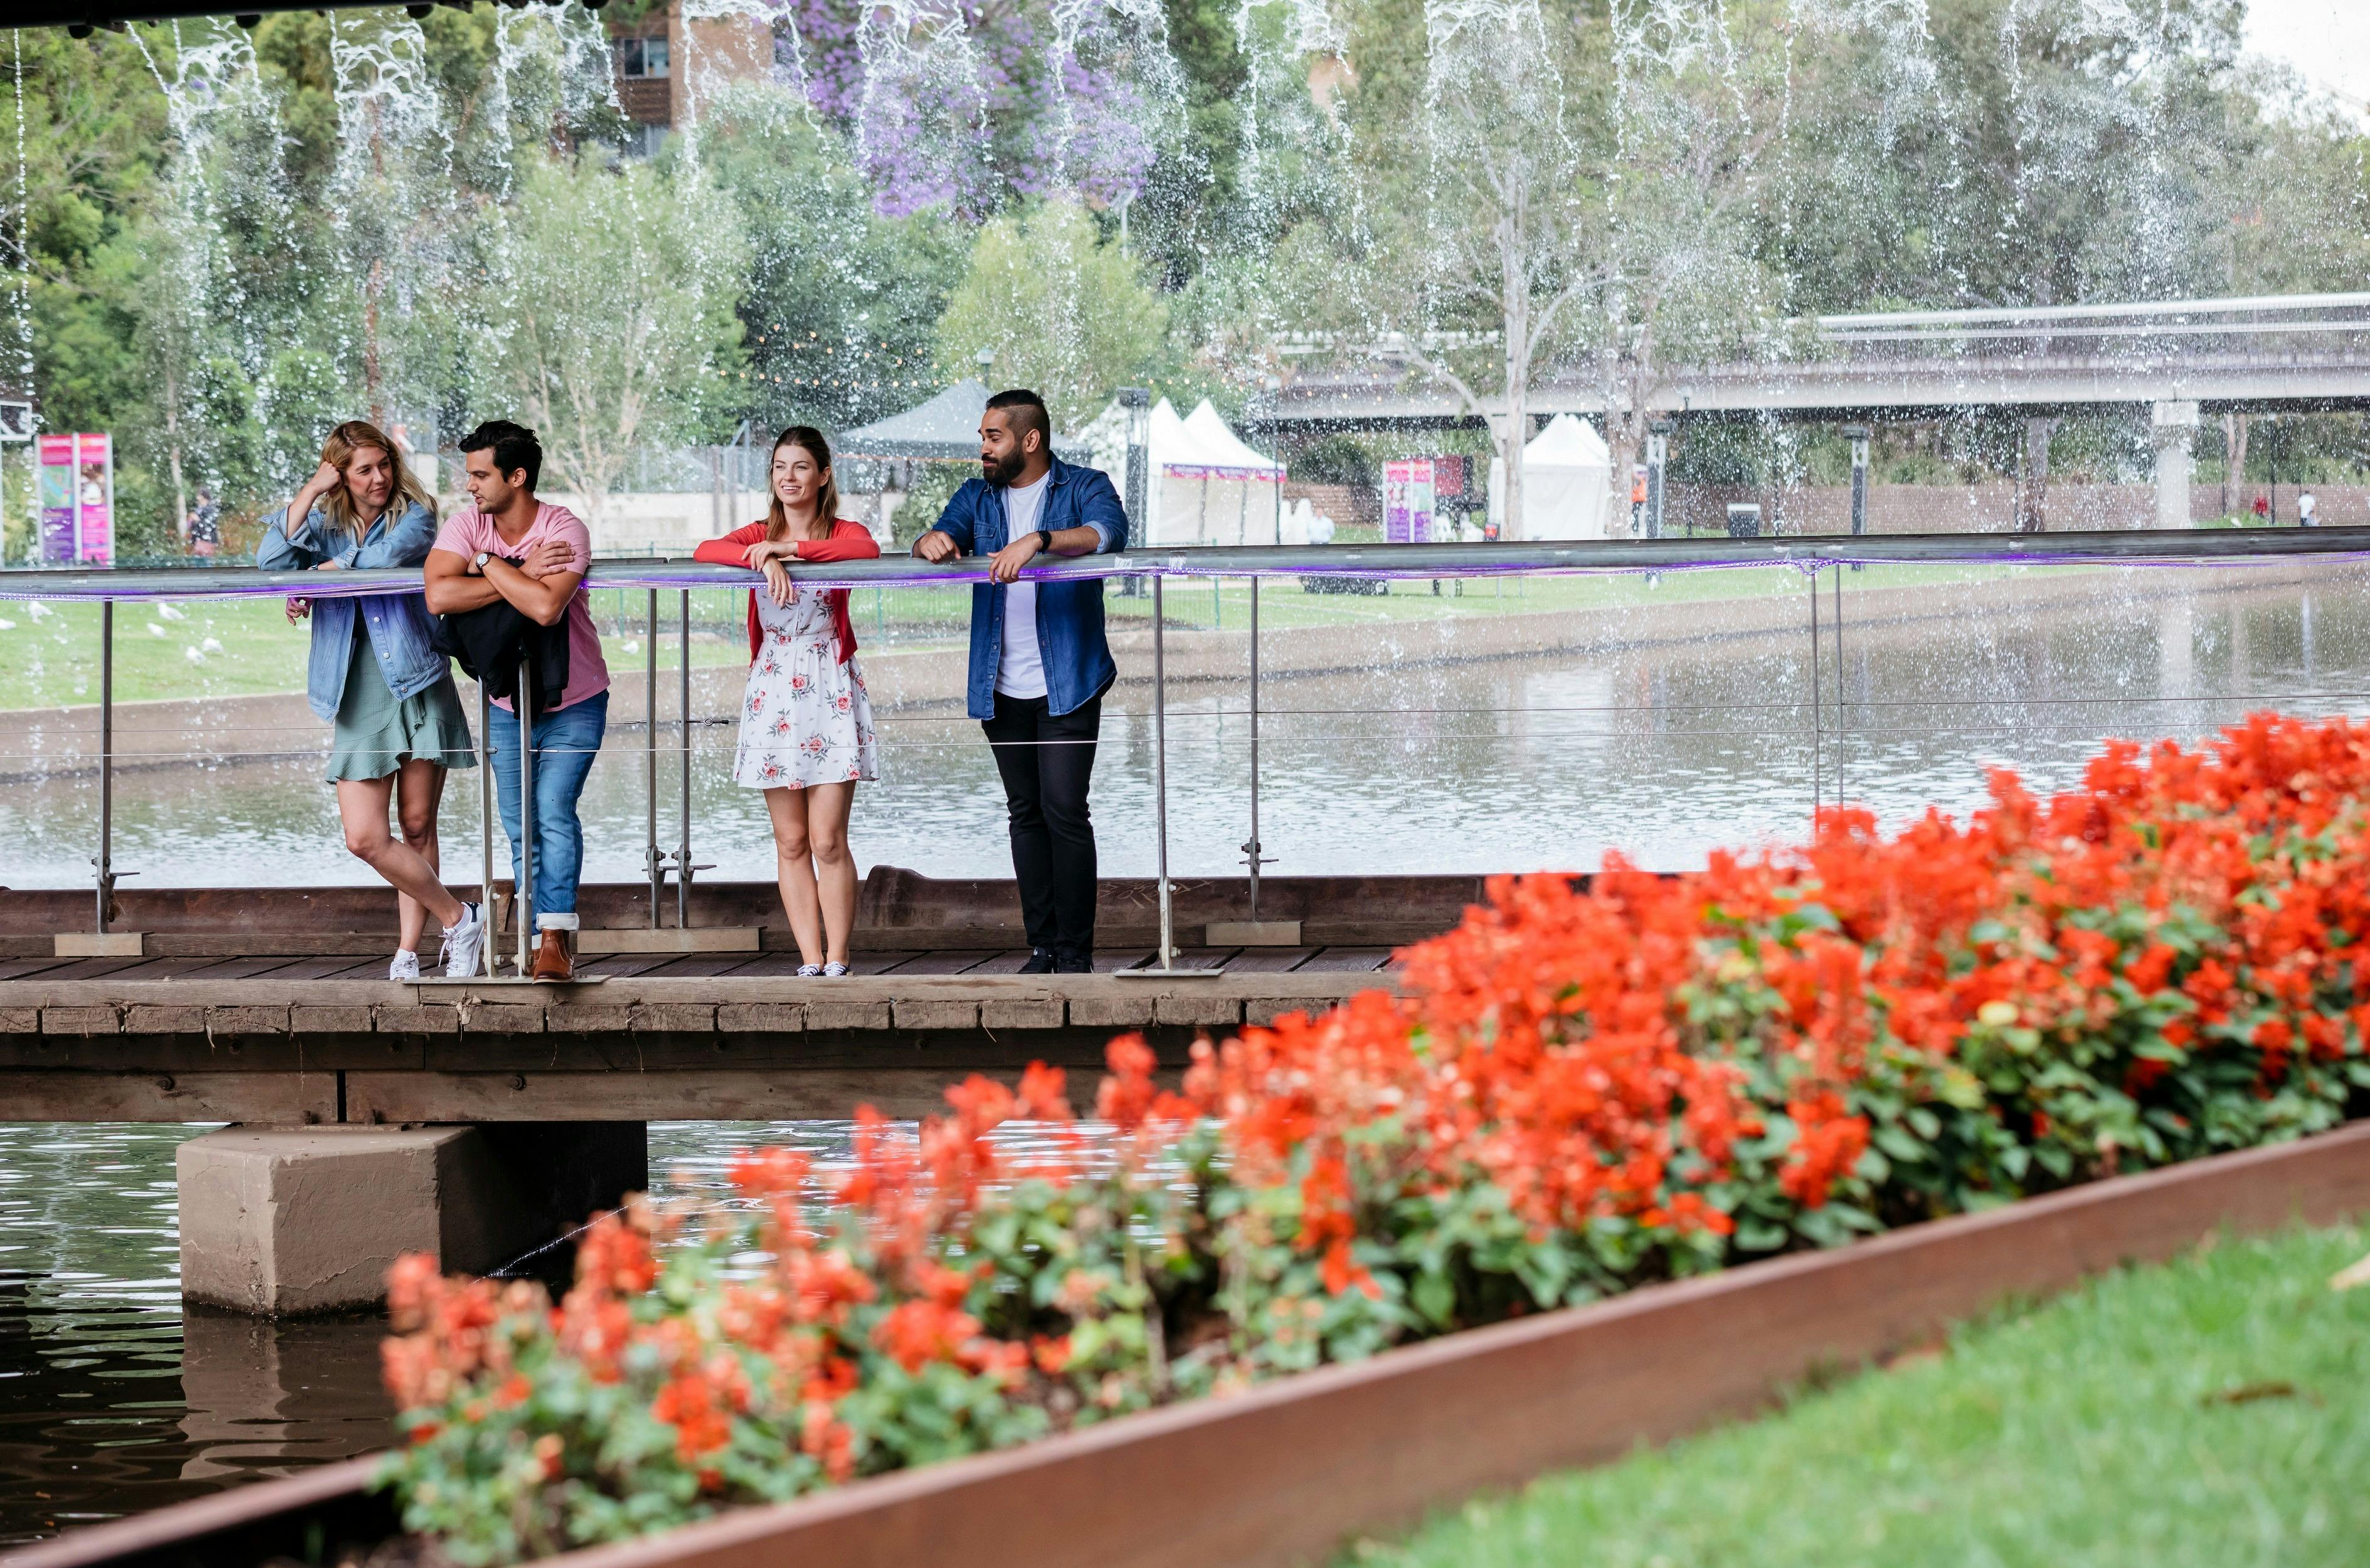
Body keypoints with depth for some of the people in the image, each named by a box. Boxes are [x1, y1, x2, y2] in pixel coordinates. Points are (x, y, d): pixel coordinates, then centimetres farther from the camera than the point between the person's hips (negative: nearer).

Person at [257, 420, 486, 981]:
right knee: (365, 838, -7)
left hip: (418, 687, -2)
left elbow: (384, 557, -19)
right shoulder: (324, 523, 10)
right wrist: (311, 490, -8)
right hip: (358, 701, 2)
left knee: (417, 828, 3)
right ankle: (458, 919, 8)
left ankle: (407, 954, 12)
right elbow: (271, 560, -9)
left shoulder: (414, 517, 2)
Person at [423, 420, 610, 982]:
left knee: (554, 813, -17)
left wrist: (489, 564, -26)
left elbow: (546, 607, -38)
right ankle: (541, 940, 13)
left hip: (572, 703, -4)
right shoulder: (467, 523, -9)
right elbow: (438, 596, -25)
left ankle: (555, 941, -17)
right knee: (521, 829, 6)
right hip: (507, 704, 4)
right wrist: (521, 575, -28)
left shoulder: (565, 531, -20)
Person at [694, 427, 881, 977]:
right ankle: (810, 961, 4)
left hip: (830, 689, -3)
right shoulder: (760, 535, 11)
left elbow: (868, 550, -22)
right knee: (791, 843, 2)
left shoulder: (842, 533, 3)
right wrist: (764, 559, -23)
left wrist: (790, 548, -21)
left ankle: (836, 961, -3)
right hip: (773, 691, 3)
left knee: (828, 842, -8)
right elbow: (705, 551, -8)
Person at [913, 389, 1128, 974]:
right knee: (1025, 812, 7)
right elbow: (943, 539, 3)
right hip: (1003, 687, 5)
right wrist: (932, 541, -23)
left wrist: (1038, 540, -35)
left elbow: (1110, 532, -19)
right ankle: (1042, 945, 12)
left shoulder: (1084, 488, 0)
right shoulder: (977, 497, 14)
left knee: (1064, 809, -11)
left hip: (1067, 682, -5)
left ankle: (1075, 951, -6)